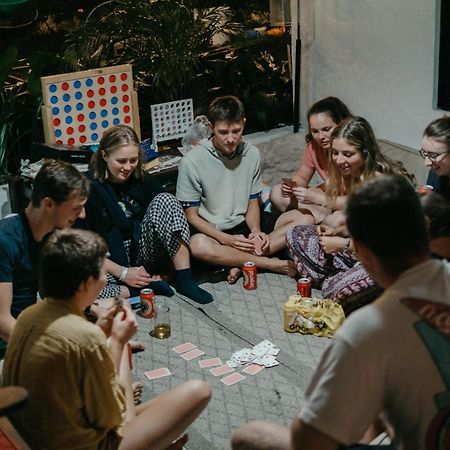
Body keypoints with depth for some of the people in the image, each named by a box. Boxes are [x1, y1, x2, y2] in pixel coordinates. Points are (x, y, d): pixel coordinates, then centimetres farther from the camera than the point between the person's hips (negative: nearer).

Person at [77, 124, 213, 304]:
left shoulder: (142, 179, 1)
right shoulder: (89, 189, -12)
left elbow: (172, 215, 4)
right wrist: (122, 273, -19)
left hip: (142, 254, 4)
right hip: (110, 263, -4)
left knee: (166, 200, -16)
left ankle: (184, 281, -18)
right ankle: (146, 289, -20)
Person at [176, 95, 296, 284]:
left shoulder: (252, 154, -1)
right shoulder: (192, 162, -14)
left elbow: (252, 203, 8)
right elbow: (191, 215, -10)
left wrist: (256, 231, -14)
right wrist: (227, 240, -23)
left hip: (243, 226, 4)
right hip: (211, 231, -4)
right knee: (198, 245, -40)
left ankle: (241, 262, -18)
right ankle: (271, 264, -23)